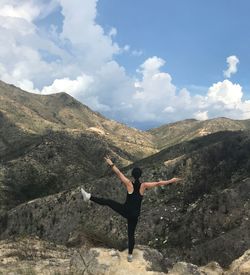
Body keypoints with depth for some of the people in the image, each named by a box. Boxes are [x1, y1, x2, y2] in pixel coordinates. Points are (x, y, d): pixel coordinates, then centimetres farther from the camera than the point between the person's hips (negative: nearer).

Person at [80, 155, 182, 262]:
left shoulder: (129, 184, -12)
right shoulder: (144, 185, -10)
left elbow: (118, 173, -7)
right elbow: (159, 183, -5)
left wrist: (111, 163, 2)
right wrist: (171, 180, 3)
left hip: (126, 210, -2)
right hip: (135, 214, 2)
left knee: (108, 202, 9)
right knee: (131, 234, 15)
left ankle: (89, 197, 1)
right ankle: (130, 255, 26)